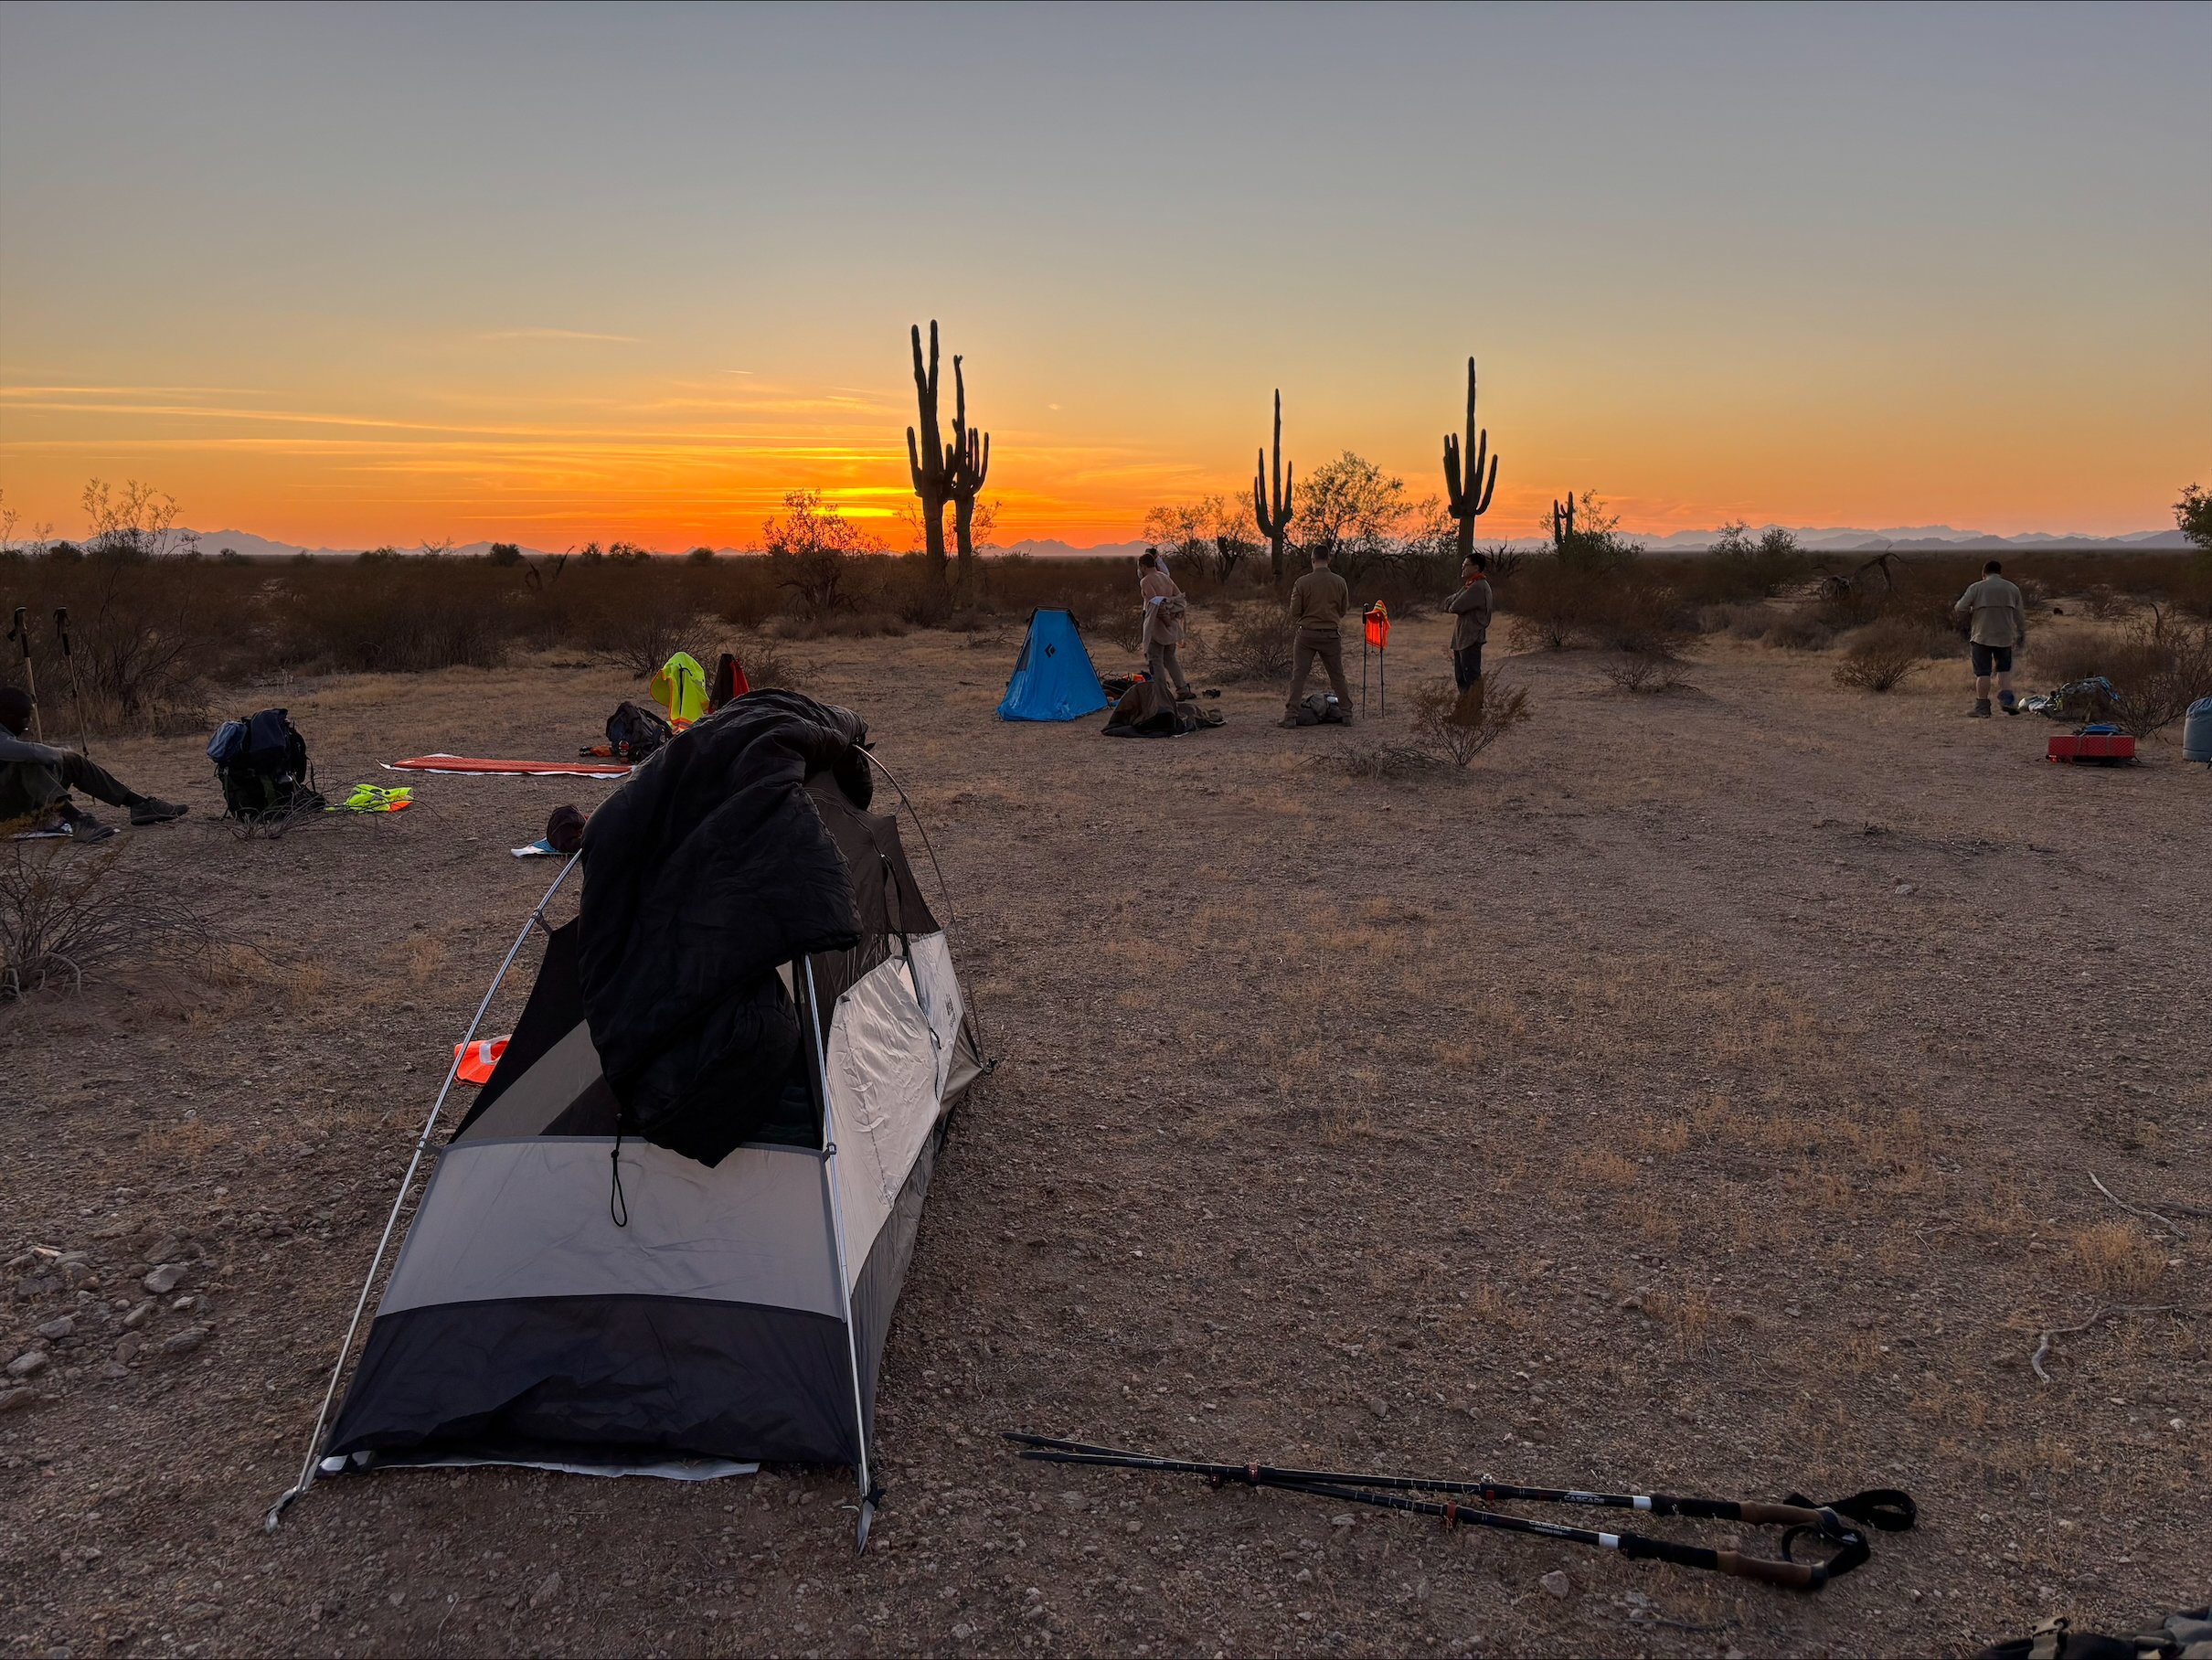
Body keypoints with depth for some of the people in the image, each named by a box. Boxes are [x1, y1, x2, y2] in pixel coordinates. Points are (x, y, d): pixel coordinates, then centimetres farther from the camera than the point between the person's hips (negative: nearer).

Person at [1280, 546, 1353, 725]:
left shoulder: (1302, 582, -9)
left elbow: (1294, 612, -5)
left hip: (1307, 634, -2)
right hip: (1331, 634, 2)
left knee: (1298, 675, 2)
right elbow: (1344, 609, 7)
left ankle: (1291, 716, -3)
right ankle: (1347, 714, 14)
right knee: (1337, 676, 12)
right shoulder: (1339, 582, -2)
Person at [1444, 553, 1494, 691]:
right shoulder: (1470, 585, 18)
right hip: (1461, 639, 10)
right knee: (1461, 679, 15)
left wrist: (1451, 605, 0)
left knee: (1471, 679, -9)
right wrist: (1452, 604, -7)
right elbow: (1448, 603, 14)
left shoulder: (1479, 587, -16)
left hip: (1471, 640, -10)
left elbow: (1456, 607, -22)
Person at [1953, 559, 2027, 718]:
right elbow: (2020, 616, 12)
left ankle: (1982, 707, 3)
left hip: (1982, 636, -3)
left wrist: (1972, 612, 13)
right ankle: (2006, 698, -1)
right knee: (2004, 669, 16)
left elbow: (1960, 608, -8)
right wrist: (2022, 636, 21)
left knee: (1982, 673, 1)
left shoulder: (1976, 588, -2)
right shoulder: (2012, 589, 8)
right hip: (2005, 637, 3)